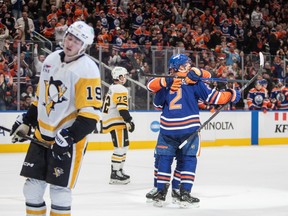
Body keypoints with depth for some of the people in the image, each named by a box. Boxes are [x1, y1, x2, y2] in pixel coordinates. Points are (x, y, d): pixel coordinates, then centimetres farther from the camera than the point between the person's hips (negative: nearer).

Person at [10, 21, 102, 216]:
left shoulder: (87, 70, -16)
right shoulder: (52, 59, 7)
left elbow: (91, 112, -21)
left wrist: (69, 137, -26)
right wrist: (26, 122, 17)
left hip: (69, 139, -7)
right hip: (42, 135, 7)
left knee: (59, 188, -4)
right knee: (33, 186, 9)